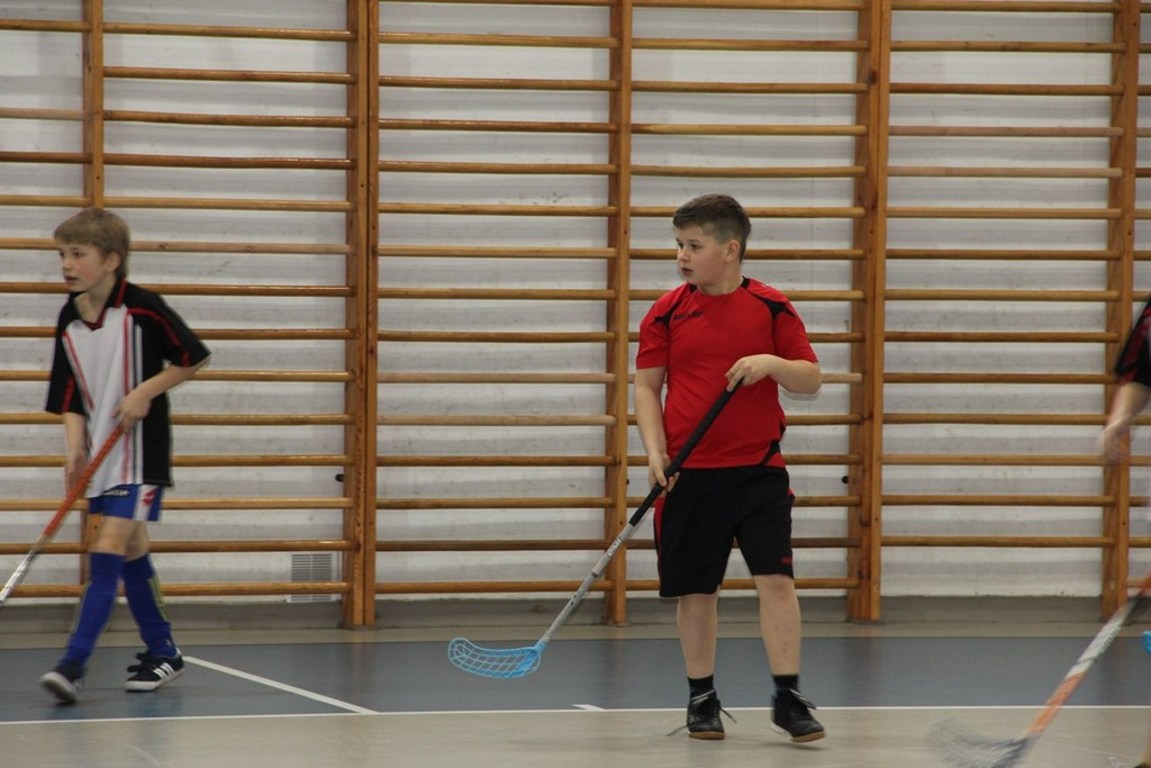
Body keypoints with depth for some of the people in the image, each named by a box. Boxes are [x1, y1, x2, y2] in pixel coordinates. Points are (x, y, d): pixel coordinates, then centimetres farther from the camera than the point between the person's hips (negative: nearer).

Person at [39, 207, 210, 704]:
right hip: (102, 454, 7)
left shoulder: (142, 309, -13)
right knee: (131, 552, 14)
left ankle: (74, 664, -19)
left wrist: (146, 391, -15)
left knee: (108, 551, -14)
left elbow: (193, 358, -5)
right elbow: (71, 399, 5)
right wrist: (75, 449, -11)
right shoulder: (68, 322, 3)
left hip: (141, 452, -7)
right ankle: (162, 652, 28)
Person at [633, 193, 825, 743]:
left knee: (776, 579, -9)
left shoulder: (771, 308, 1)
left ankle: (788, 696, -3)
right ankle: (701, 698, 19)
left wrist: (771, 363, -17)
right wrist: (655, 451, -8)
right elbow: (647, 387, 5)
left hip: (758, 469, -1)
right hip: (690, 475, 1)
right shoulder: (667, 312, 3)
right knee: (695, 590, 5)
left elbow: (811, 380, 3)